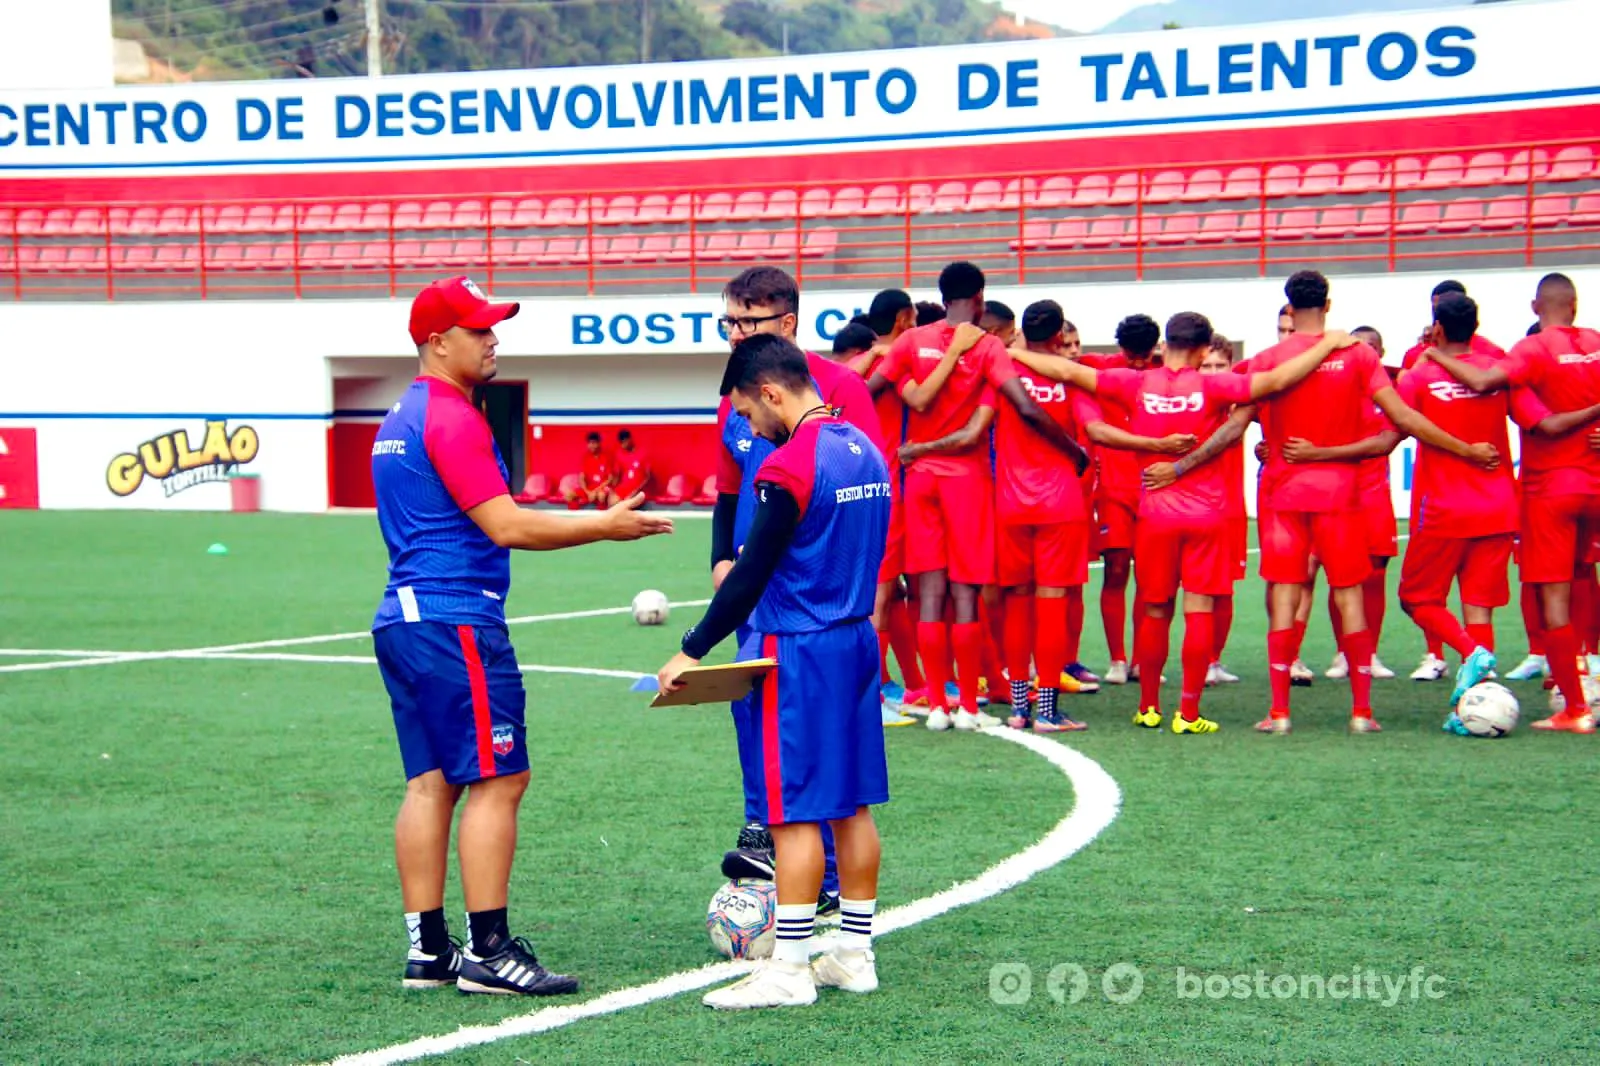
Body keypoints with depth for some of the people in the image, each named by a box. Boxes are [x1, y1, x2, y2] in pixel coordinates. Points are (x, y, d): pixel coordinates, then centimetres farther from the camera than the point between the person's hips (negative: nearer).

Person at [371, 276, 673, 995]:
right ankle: (488, 951, -8)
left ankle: (428, 949, 11)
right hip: (456, 620, -10)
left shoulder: (401, 418, 19)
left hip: (404, 618, 10)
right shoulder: (451, 417, -13)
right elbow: (504, 526, -17)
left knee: (431, 783, 9)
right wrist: (603, 526, -10)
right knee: (497, 779, -7)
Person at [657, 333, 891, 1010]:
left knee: (794, 811, -4)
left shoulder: (788, 466, -17)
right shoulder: (866, 451, 10)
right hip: (856, 641, 9)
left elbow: (750, 577, -17)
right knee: (853, 803, 12)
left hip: (795, 651, -9)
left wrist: (692, 652, -10)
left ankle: (790, 970, -1)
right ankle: (855, 954, 18)